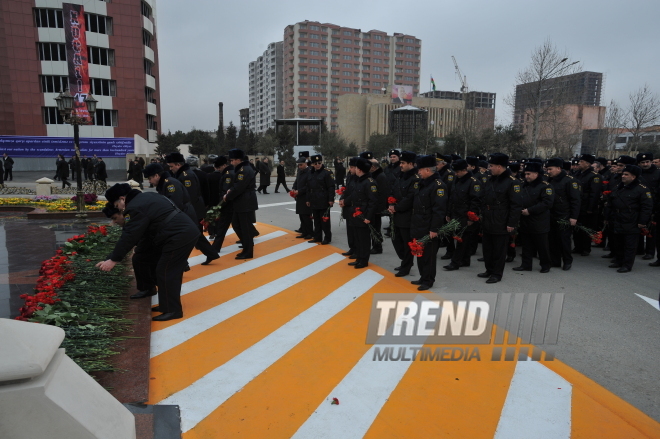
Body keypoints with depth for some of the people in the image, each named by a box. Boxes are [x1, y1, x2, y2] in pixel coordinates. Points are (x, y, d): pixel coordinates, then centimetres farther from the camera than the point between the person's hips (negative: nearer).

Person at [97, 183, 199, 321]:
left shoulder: (135, 208, -10)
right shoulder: (145, 198, 22)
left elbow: (129, 236, -10)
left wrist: (113, 260, -2)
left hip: (179, 236, -11)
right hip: (188, 231, 11)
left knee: (165, 272, -3)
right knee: (172, 271, 18)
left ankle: (172, 310, 3)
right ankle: (169, 305, 27)